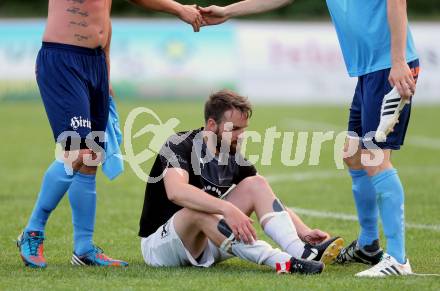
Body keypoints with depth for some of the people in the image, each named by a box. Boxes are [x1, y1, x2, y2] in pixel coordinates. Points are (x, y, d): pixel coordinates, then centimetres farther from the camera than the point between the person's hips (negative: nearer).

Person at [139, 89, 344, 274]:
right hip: (159, 243, -6)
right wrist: (227, 208, -50)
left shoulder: (233, 158, 2)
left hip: (205, 243, 7)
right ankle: (283, 261, -47)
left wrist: (304, 232, -18)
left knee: (255, 185, -7)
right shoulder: (179, 146, -18)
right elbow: (175, 192, -39)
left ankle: (301, 251, -29)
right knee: (197, 210, -38)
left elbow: (269, 199, 0)